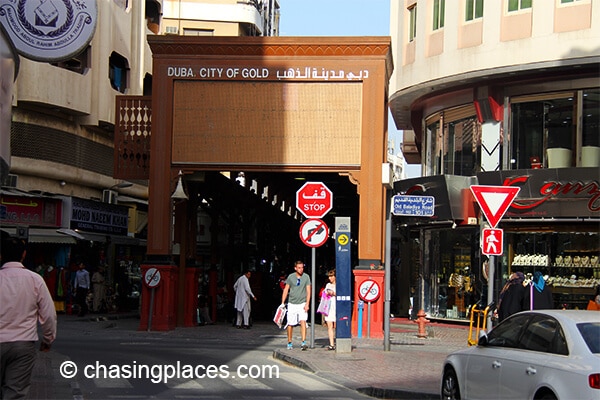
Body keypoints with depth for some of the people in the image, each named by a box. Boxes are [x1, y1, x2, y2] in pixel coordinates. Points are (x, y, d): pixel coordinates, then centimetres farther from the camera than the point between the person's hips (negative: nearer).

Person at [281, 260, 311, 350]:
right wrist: (282, 303, 2)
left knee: (303, 321, -17)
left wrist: (307, 304, -12)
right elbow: (286, 290, 7)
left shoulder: (306, 277, 0)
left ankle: (303, 343, -21)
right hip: (292, 303, 1)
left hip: (302, 304, -1)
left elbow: (308, 291, -2)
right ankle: (289, 343, 20)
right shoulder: (290, 277, 2)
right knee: (290, 324, 5)